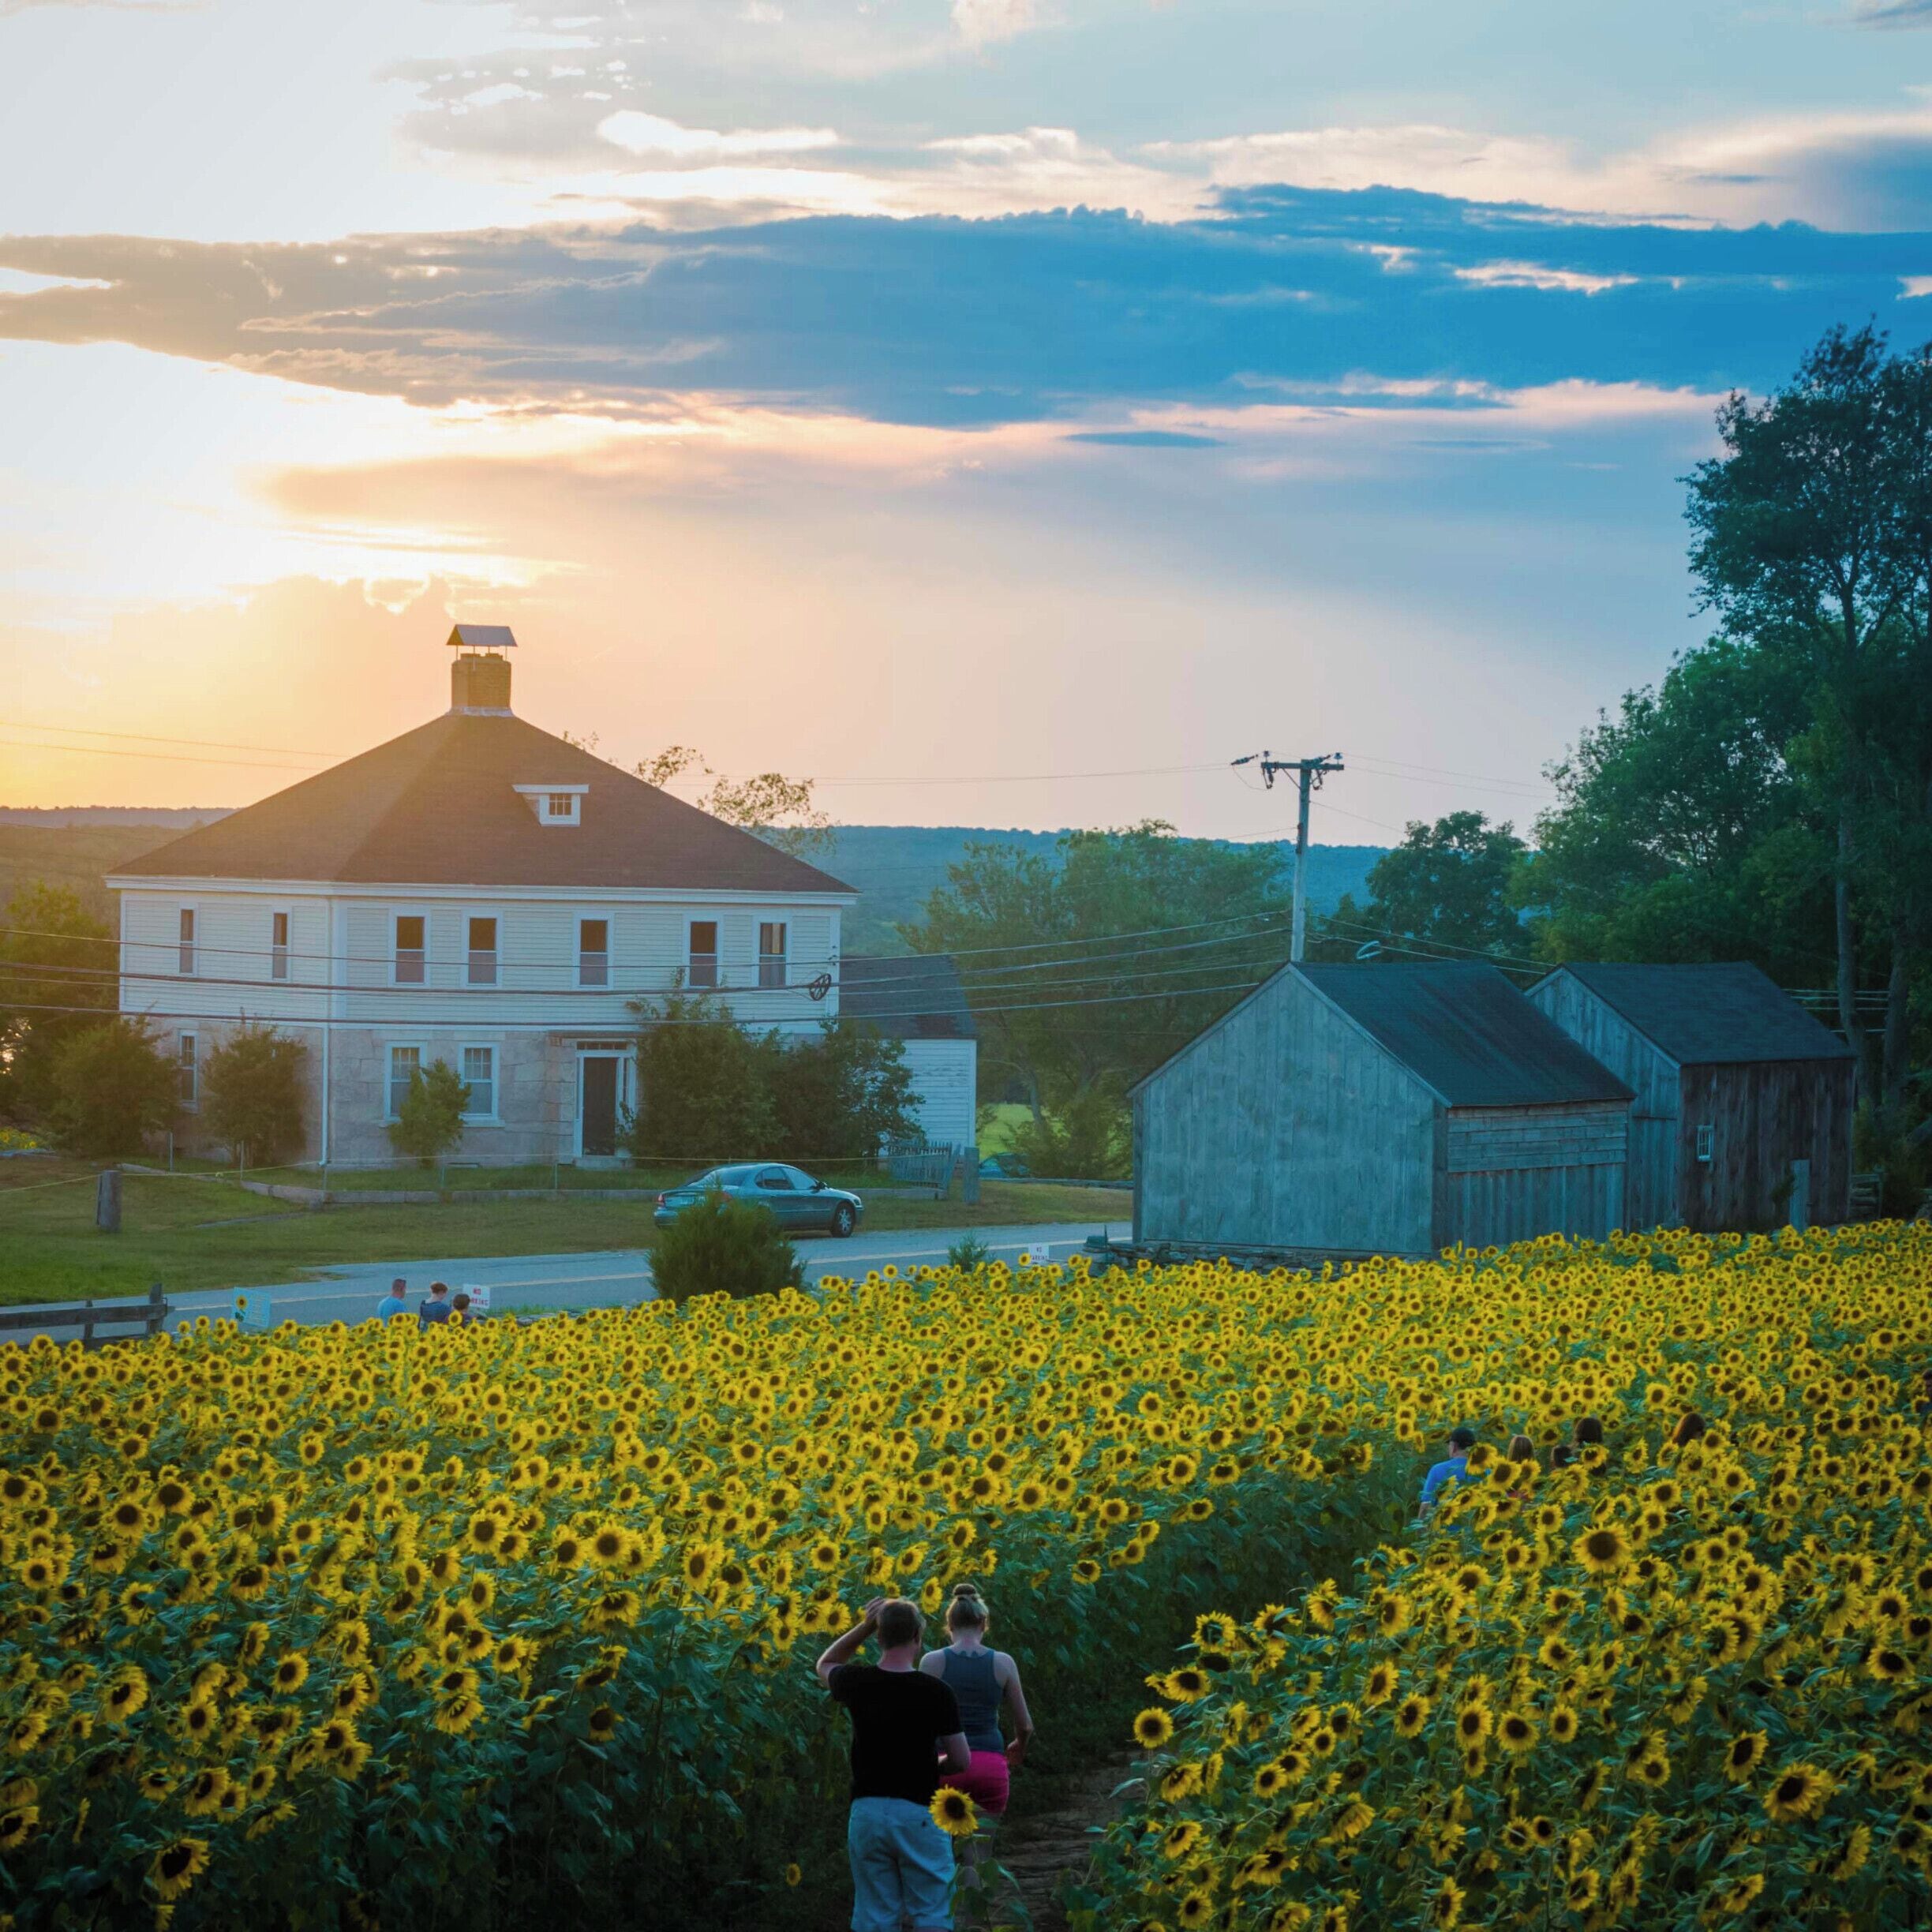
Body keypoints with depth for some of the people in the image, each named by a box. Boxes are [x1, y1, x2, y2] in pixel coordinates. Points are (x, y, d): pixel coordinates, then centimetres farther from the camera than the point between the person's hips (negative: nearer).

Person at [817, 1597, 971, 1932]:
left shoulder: (858, 1683, -3)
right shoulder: (936, 1693, -11)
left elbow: (825, 1665, 22)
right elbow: (961, 1762, -6)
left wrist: (865, 1625, 9)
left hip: (867, 1813, 3)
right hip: (919, 1815, -3)